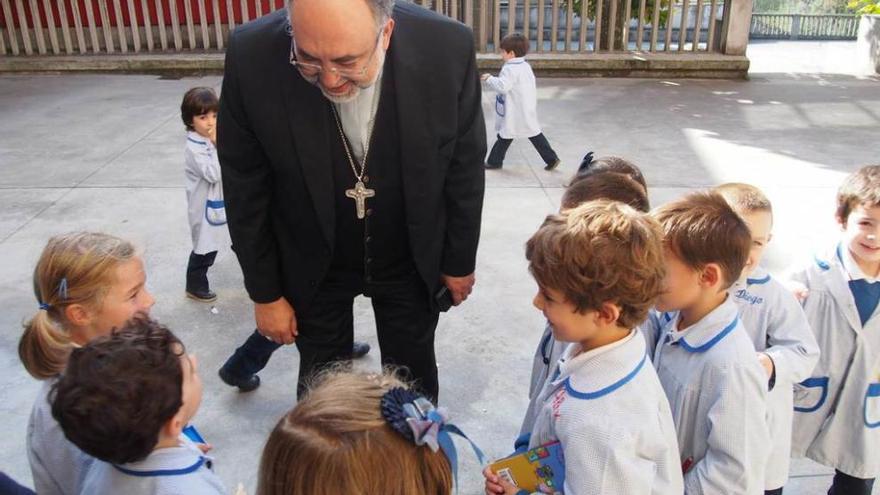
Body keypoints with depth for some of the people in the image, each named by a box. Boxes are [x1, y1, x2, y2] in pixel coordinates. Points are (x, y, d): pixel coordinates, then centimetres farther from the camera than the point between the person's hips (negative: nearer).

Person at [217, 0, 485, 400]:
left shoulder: (447, 48, -26)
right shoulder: (252, 58, -27)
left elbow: (465, 169, -10)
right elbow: (245, 191, -13)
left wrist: (460, 261, 0)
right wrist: (264, 292, -5)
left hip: (412, 259, 1)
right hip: (313, 264, 0)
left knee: (413, 379, 20)